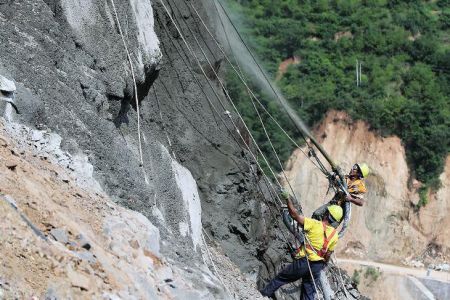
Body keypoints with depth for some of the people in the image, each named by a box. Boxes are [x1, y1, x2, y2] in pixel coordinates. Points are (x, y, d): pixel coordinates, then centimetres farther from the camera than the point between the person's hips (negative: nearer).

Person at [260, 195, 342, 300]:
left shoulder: (315, 225, -17)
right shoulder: (334, 236, -3)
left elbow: (295, 214, -18)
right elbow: (327, 255, 7)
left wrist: (288, 200, -5)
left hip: (303, 262, -4)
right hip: (317, 267, 4)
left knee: (281, 278, 17)